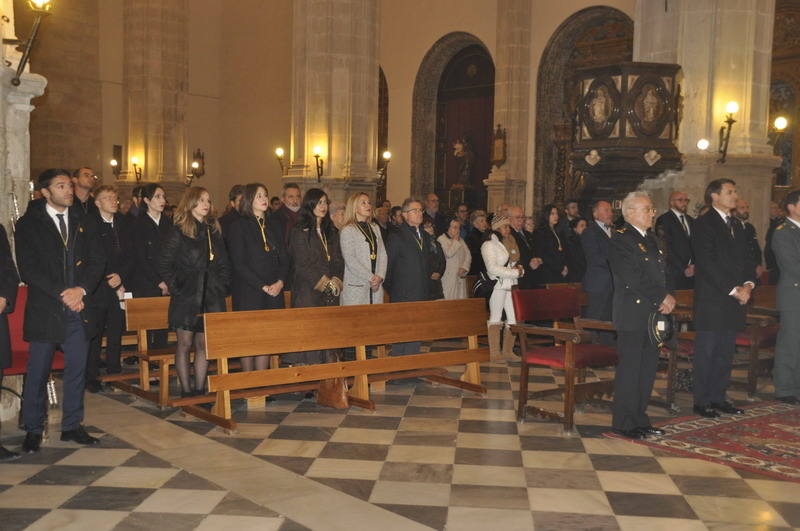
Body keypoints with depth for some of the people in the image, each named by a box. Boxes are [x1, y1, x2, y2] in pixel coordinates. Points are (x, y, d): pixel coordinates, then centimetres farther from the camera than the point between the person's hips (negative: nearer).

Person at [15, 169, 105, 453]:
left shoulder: (81, 223, 12)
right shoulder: (29, 224, 0)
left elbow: (97, 260, 7)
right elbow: (27, 269, -8)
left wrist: (81, 289, -10)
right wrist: (61, 293, -14)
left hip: (77, 309, 4)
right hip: (44, 309, -4)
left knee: (77, 369, 7)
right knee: (37, 372, 2)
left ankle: (72, 426, 18)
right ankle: (33, 430, 15)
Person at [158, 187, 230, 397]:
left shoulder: (214, 230, 13)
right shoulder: (178, 232, -2)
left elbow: (223, 264, 16)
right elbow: (164, 265, -4)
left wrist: (223, 286, 5)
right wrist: (176, 288, -9)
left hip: (211, 298, 4)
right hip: (187, 297, -4)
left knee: (203, 345, 5)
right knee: (185, 344, 1)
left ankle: (200, 390, 11)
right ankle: (186, 392, 6)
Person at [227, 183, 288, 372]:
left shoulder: (272, 227, 17)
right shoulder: (238, 226, -2)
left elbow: (284, 259, 13)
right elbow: (238, 263, -9)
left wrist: (280, 282, -6)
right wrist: (262, 286, -14)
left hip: (274, 292, 5)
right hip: (248, 293, -5)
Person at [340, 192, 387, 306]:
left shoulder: (375, 228, 17)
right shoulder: (347, 230, -3)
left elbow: (383, 255, 10)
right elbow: (350, 260, -12)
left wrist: (380, 277, -5)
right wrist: (370, 278, -14)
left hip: (376, 285, 5)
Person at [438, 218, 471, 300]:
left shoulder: (460, 240, 18)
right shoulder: (442, 239, -3)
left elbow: (468, 255, 11)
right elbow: (449, 253, -17)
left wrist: (464, 268, -5)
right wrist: (455, 240, -6)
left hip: (460, 275, 6)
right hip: (449, 277, -6)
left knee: (461, 297, 1)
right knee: (449, 298, -10)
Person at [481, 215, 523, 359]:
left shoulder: (505, 244, 20)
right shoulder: (489, 245, -8)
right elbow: (493, 268, -18)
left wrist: (518, 267, -1)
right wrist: (515, 272, -15)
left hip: (510, 285, 8)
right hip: (497, 285, -8)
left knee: (513, 318, 4)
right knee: (495, 318, -4)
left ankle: (507, 351, 11)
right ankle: (494, 353, 0)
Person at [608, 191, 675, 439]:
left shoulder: (651, 239, 19)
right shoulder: (620, 239, -9)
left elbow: (661, 273, 19)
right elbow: (632, 279, -17)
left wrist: (667, 298, -1)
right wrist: (662, 297, -12)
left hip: (653, 313, 8)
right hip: (632, 314, -8)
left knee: (648, 368, 10)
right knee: (629, 368, -3)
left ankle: (639, 419, 20)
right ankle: (623, 422, 6)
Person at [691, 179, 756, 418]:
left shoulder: (736, 225, 18)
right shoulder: (704, 224, -8)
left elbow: (746, 259, 17)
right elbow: (707, 263, -15)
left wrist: (748, 284, -2)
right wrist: (733, 290, -15)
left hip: (734, 299, 7)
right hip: (711, 299, -7)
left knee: (726, 353, 11)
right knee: (706, 351, -1)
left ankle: (718, 397, 20)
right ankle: (701, 401, 6)